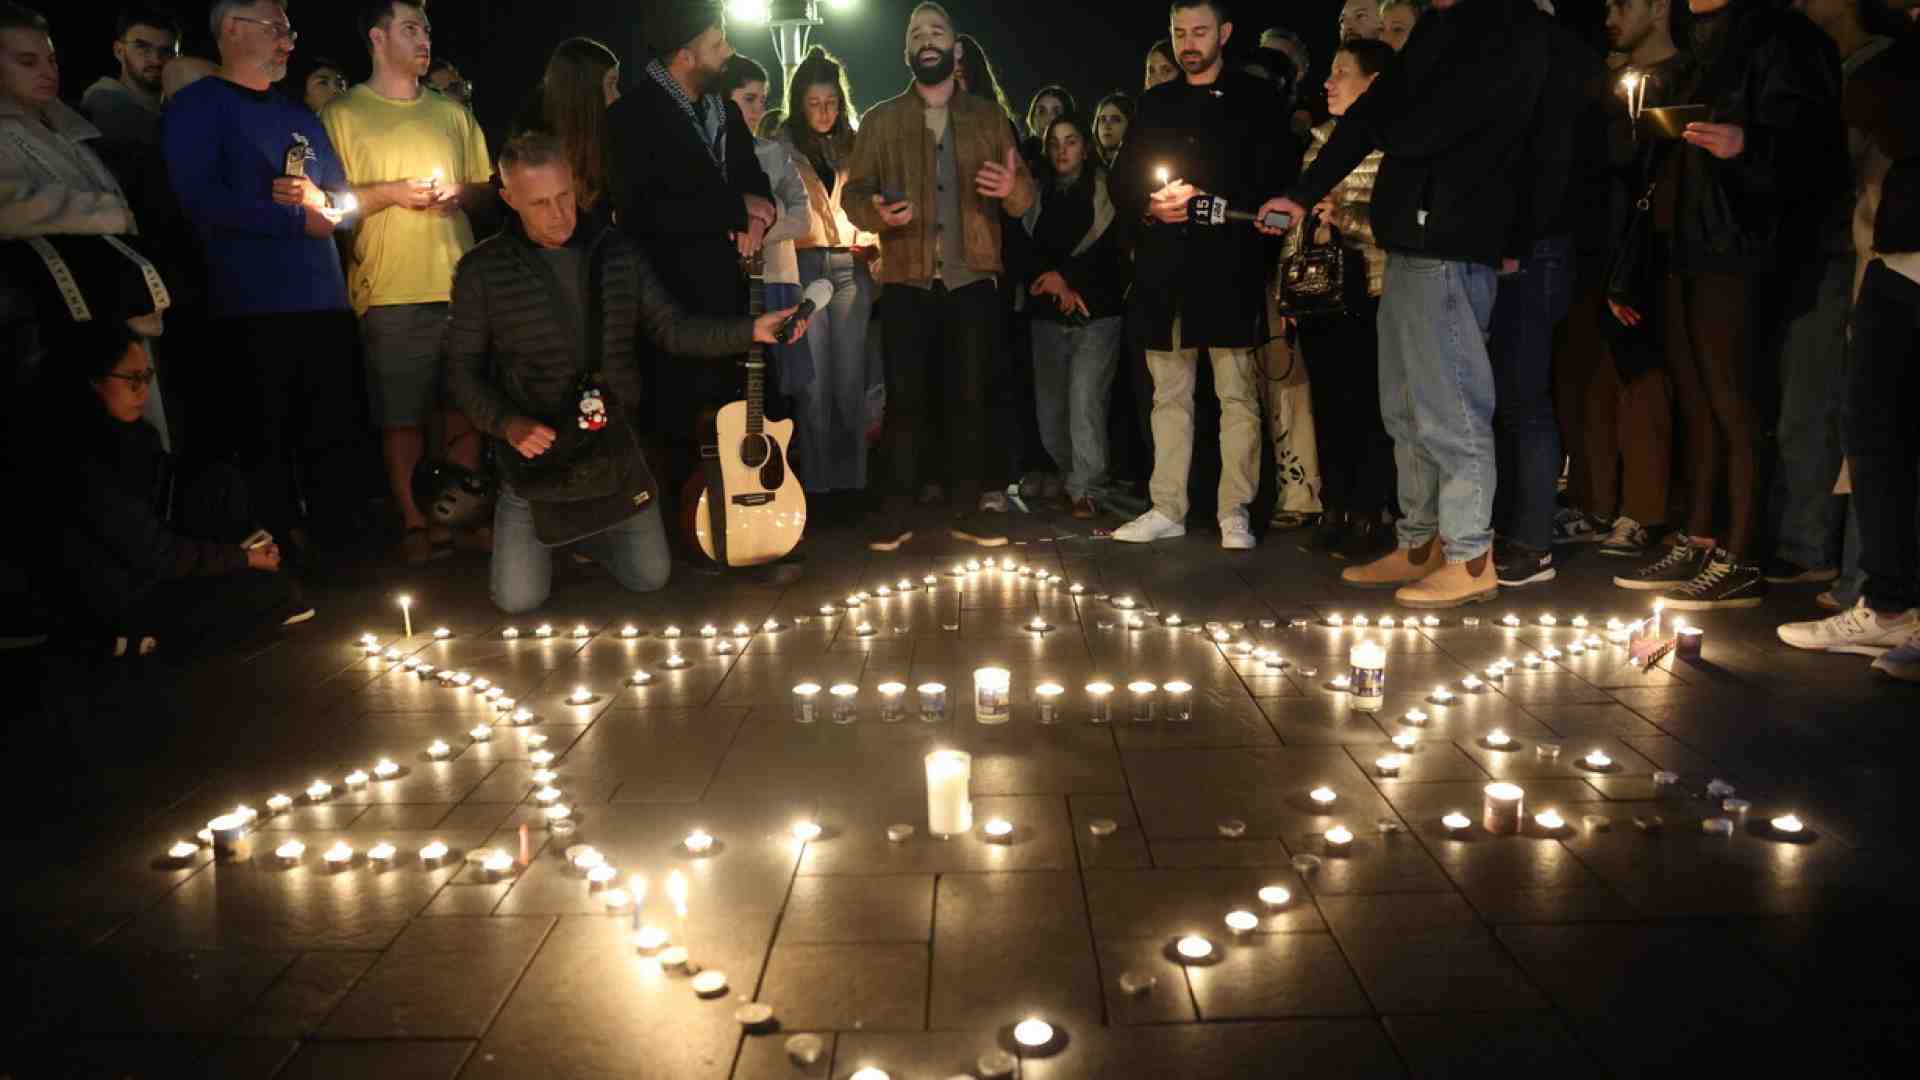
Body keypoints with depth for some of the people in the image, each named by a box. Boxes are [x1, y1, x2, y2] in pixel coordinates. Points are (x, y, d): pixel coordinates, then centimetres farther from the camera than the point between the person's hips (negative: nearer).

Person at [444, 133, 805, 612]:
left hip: (618, 446, 3)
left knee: (650, 578, 8)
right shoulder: (482, 269, -9)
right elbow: (462, 369, -4)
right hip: (536, 453, -2)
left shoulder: (619, 252, -1)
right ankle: (528, 529, 32)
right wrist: (508, 424, -21)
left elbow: (673, 329, -2)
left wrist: (751, 330, -15)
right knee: (519, 599, -2)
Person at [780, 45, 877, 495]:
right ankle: (816, 487, 3)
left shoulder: (852, 146, 16)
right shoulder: (781, 146, 4)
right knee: (813, 387, -4)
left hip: (851, 267, 3)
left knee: (851, 386, 4)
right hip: (803, 267, -3)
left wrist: (873, 247, 5)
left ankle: (852, 484, 12)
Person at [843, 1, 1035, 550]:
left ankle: (971, 507, 10)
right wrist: (877, 213, -21)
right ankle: (897, 510, 3)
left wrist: (1012, 186, -19)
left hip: (973, 280, 1)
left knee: (969, 395, 2)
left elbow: (1025, 199, 5)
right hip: (905, 282, -1)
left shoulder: (988, 117, 12)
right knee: (905, 397, -3)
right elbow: (853, 192, 1)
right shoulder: (879, 120, 9)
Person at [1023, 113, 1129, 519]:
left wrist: (1063, 275, -7)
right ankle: (1071, 476, 23)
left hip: (1096, 316, -3)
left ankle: (1086, 489, -11)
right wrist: (1058, 287, -9)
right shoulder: (1039, 195, 14)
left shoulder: (1106, 192, 4)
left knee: (1085, 401, -17)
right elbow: (1027, 252, 7)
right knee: (1050, 409, 3)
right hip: (1048, 317, 4)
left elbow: (1114, 252, -3)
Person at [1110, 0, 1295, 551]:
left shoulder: (1255, 98, 7)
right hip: (1164, 267, 4)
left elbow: (1276, 175, -1)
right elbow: (1121, 180, 17)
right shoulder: (1154, 103, 18)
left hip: (1229, 264, -4)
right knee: (1169, 395, 6)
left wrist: (1206, 198, -12)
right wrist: (1148, 206, -4)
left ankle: (1234, 513, 2)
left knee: (1237, 394, -3)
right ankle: (1167, 509, 11)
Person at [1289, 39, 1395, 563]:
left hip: (1367, 294, -6)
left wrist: (1345, 217, -20)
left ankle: (1370, 519, 3)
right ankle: (1334, 514, 15)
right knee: (1327, 403, 8)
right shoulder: (1322, 137, 16)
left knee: (1368, 406, -4)